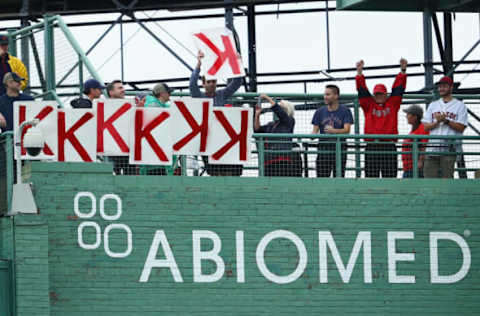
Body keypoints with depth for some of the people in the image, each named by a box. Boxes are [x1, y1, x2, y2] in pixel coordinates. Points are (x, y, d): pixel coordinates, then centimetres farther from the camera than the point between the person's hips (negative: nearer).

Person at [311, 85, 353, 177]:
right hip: (323, 148, 2)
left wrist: (333, 131, -29)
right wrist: (313, 135, -17)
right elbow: (315, 130, 8)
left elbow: (347, 130, -9)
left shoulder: (345, 111, 3)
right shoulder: (320, 112, 12)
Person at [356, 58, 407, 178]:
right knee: (371, 177, -2)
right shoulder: (369, 105, 13)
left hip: (389, 146, 0)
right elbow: (362, 90, 5)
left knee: (389, 176, -3)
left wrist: (403, 70, -5)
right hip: (371, 147, 0)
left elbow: (399, 88, 6)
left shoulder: (392, 104, 13)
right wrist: (359, 72, -7)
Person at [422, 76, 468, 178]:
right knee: (429, 177, -2)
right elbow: (426, 127, 10)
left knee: (447, 177, -7)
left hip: (449, 148, -4)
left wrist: (446, 120, -13)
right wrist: (437, 122, -8)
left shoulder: (459, 105, 6)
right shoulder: (433, 105, 19)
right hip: (432, 147, 4)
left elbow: (461, 127, -4)